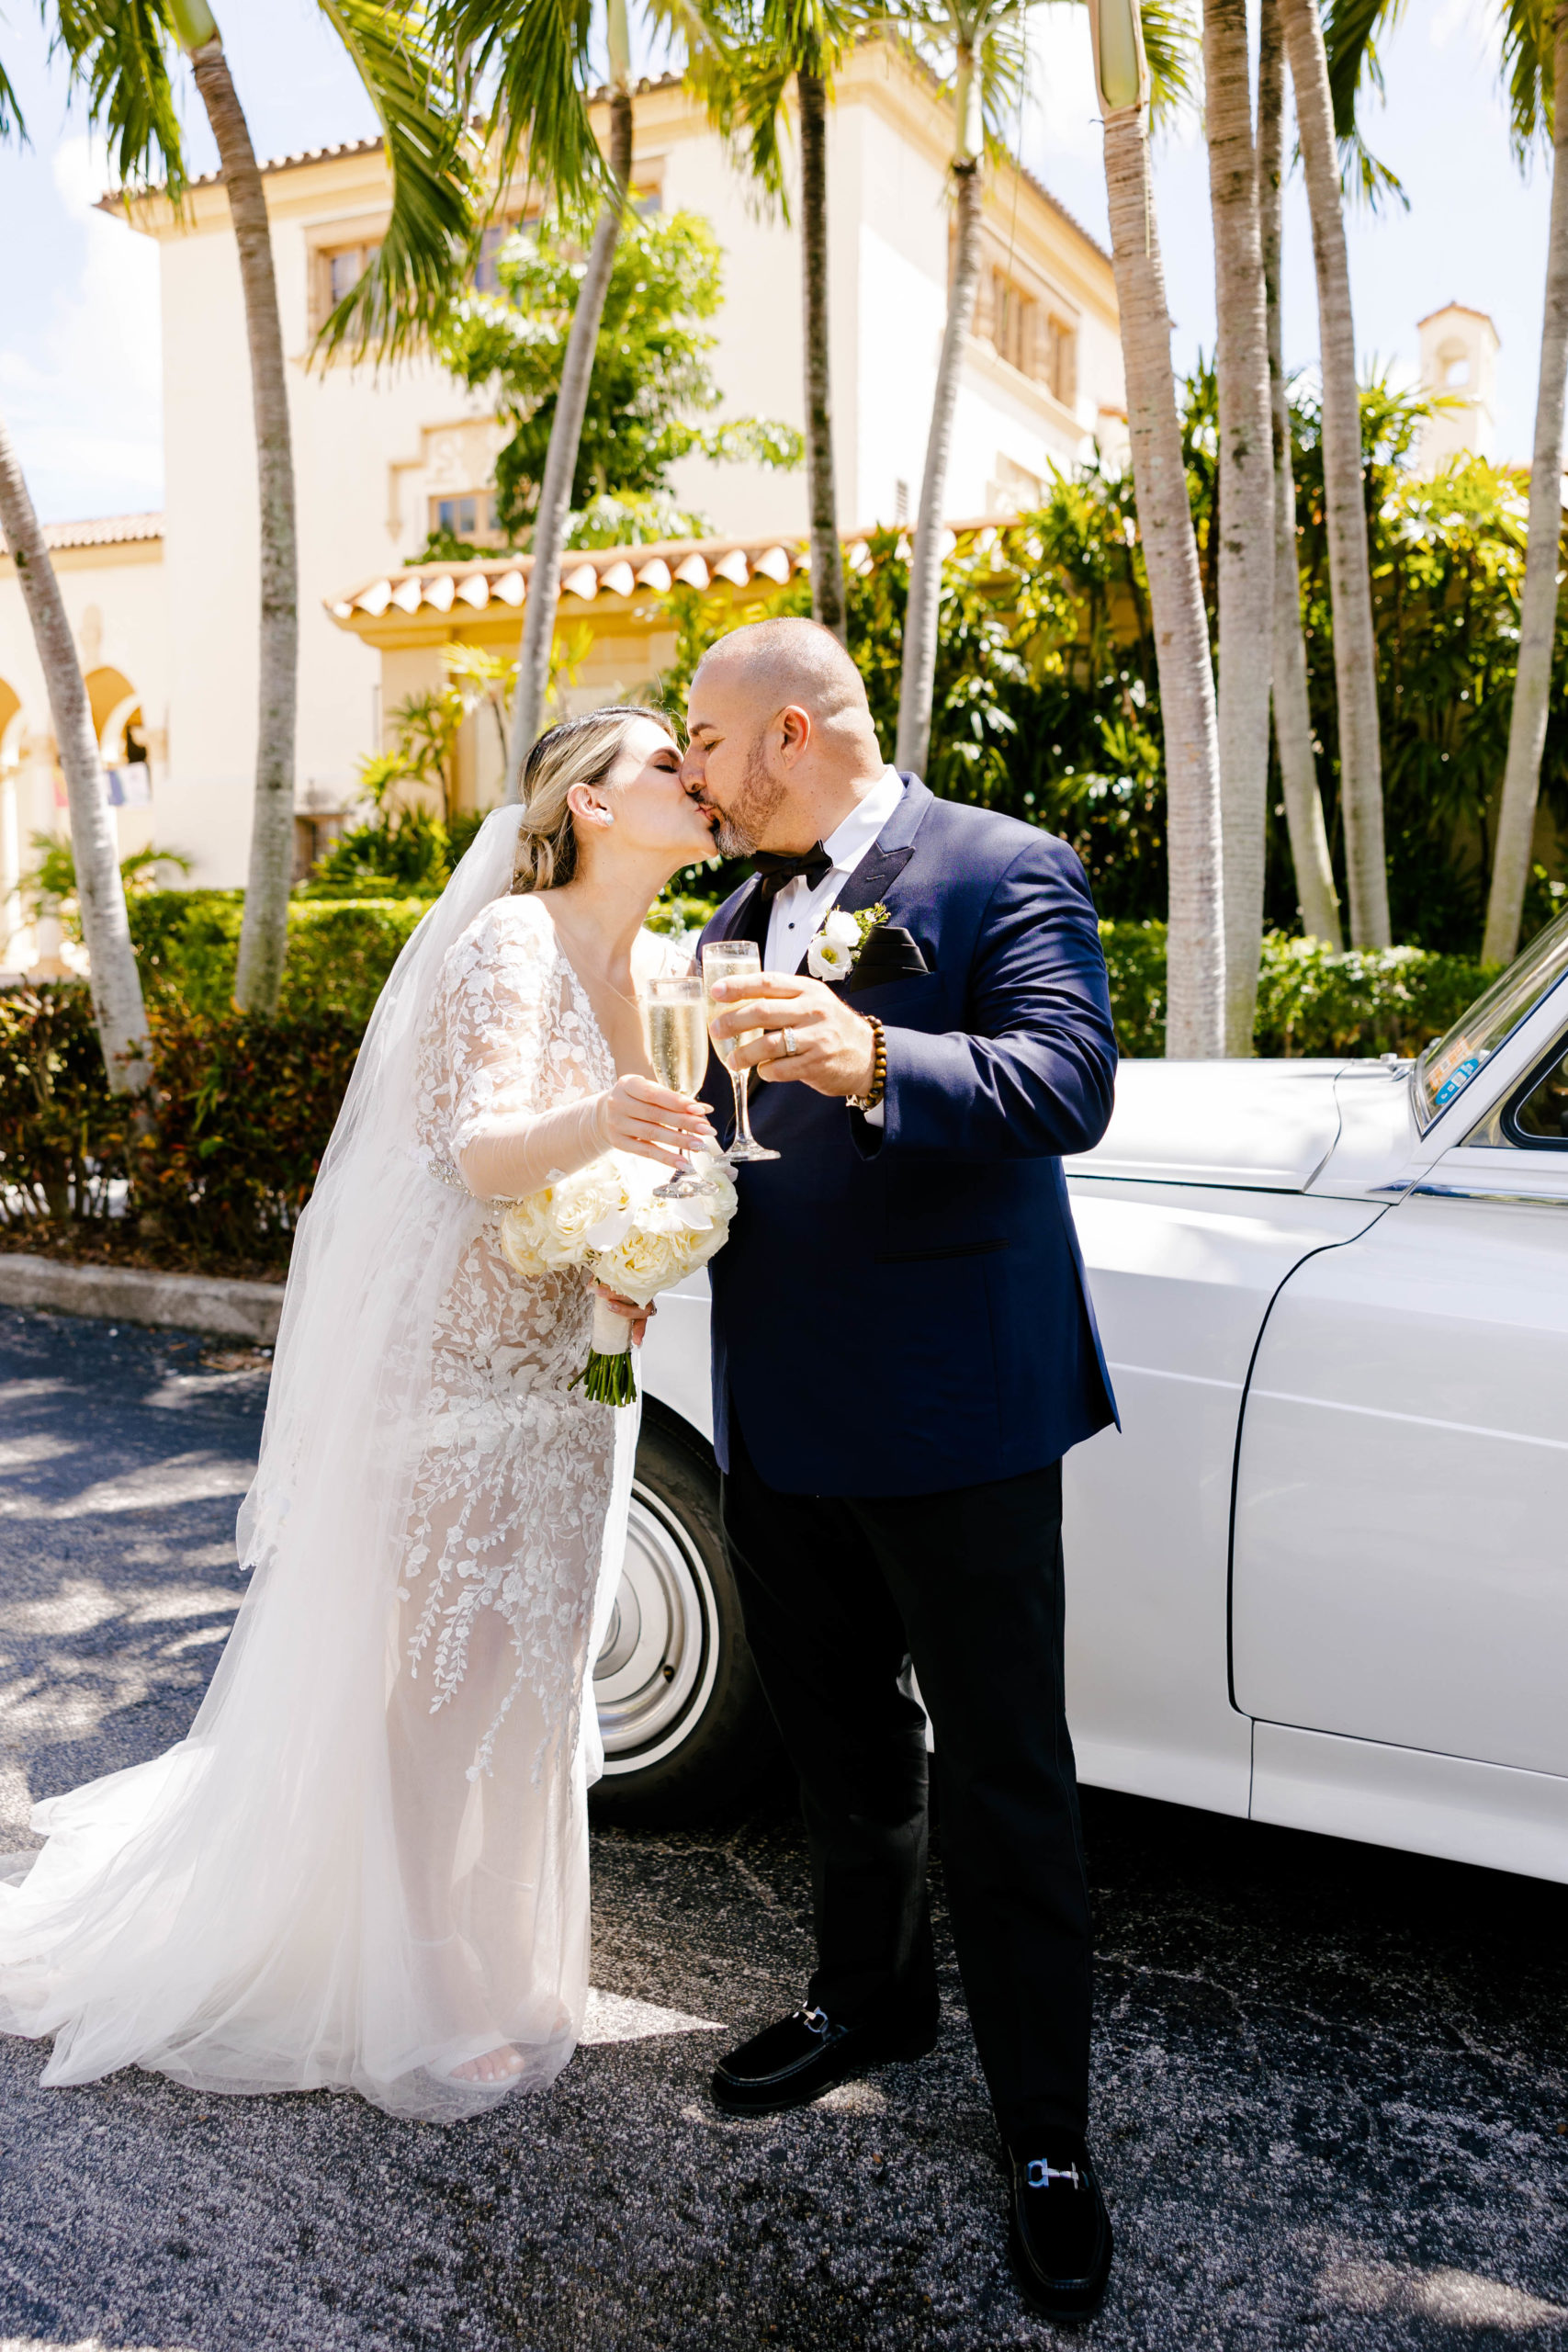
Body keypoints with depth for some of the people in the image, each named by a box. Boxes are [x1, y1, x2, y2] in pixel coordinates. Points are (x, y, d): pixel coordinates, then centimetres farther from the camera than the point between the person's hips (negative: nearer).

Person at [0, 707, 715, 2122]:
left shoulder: (662, 967, 7)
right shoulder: (509, 941, -17)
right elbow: (482, 1152, -29)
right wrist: (597, 1126, -50)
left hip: (566, 1362, 8)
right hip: (453, 1354, -8)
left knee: (522, 1670, 16)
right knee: (436, 1674, 2)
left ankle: (497, 1957, 34)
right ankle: (429, 2008, 17)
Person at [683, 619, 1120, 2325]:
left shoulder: (1005, 871, -9)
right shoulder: (744, 913, 15)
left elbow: (1068, 1087, -23)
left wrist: (871, 1057, -39)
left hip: (953, 1413, -7)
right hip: (780, 1412, 8)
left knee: (1001, 1777, 2)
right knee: (836, 1738, 22)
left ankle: (1046, 2132, 17)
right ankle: (870, 1995, 44)